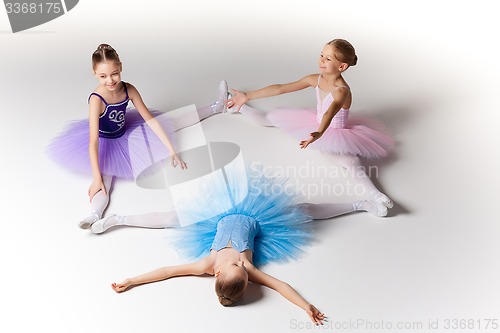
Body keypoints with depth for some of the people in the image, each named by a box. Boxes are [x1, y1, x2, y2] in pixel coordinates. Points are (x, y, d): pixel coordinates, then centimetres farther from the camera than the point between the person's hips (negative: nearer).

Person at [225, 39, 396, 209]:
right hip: (317, 123, 7)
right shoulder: (316, 79, -11)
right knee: (270, 117, 15)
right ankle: (238, 107, 39)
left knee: (350, 160, -39)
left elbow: (329, 113, -51)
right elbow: (280, 88, -8)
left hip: (335, 134, -7)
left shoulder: (342, 91, -30)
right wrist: (247, 96, -7)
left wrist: (319, 133, -71)